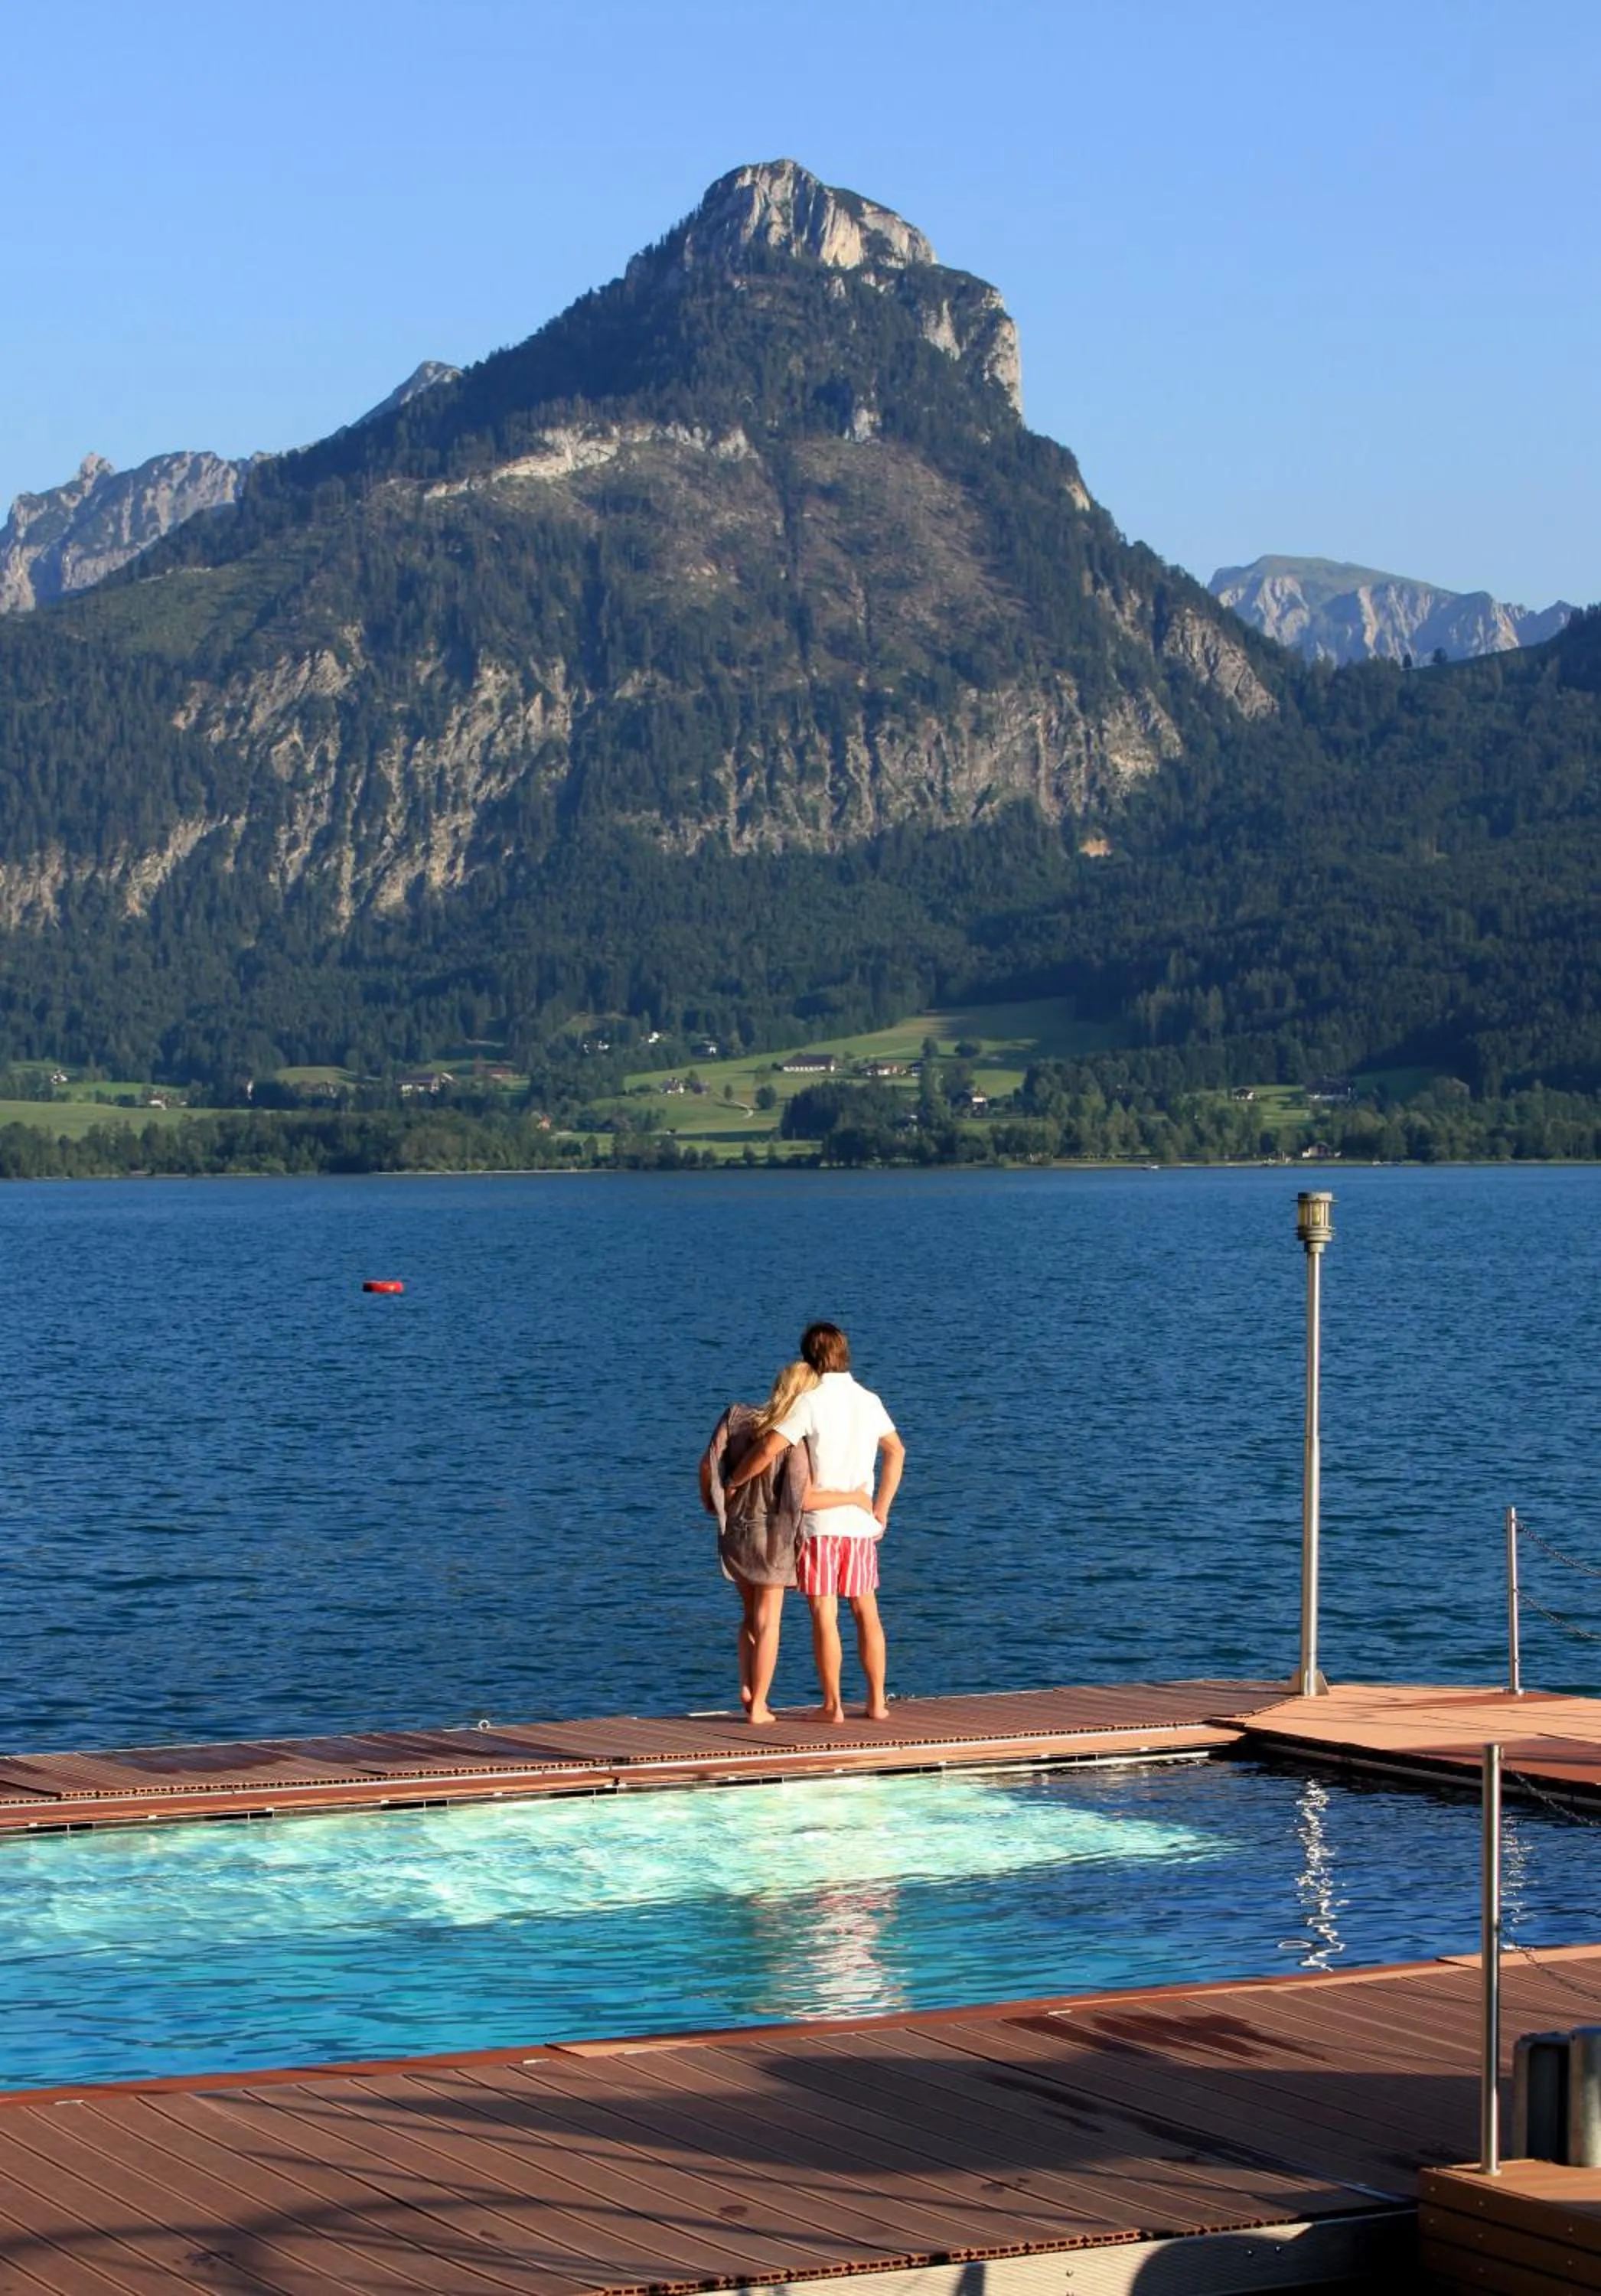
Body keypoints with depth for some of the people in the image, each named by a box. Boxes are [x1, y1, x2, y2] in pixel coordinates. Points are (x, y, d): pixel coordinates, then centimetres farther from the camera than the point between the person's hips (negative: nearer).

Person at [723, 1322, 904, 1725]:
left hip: (819, 1523, -5)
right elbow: (895, 1451, 22)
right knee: (866, 1612, 12)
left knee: (825, 1616, -1)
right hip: (861, 1524, 5)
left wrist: (732, 1484, -6)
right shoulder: (869, 1401, 8)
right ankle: (877, 1702, 14)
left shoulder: (810, 1402, -12)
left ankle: (832, 1705, -1)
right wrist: (881, 1509, 27)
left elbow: (767, 1450, -20)